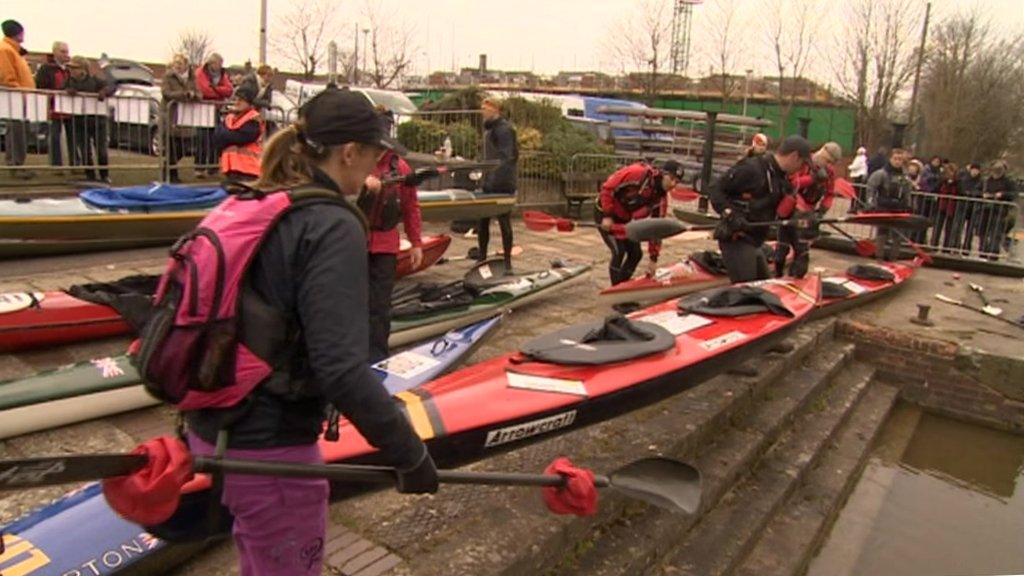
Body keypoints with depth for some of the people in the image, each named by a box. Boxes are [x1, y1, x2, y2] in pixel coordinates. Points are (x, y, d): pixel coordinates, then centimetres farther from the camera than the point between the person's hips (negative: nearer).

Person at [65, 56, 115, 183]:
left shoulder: (94, 80, 1)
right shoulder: (70, 81, 8)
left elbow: (111, 87, -5)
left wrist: (104, 91, -26)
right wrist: (67, 91, -22)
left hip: (97, 120, -2)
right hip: (80, 122, 2)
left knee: (101, 150, 1)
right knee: (85, 152, 3)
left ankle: (105, 176, 13)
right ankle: (90, 176, 10)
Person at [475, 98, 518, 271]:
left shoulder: (505, 128, -12)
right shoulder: (488, 127, 17)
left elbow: (507, 157, -22)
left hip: (502, 185, -9)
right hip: (489, 183, 9)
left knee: (504, 222, -1)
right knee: (482, 221, 11)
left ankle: (507, 262, 8)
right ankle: (481, 257, 23)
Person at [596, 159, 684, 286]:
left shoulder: (661, 198, -6)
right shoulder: (637, 173, -28)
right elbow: (607, 187, -25)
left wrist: (653, 258, -3)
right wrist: (607, 216, -25)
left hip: (623, 220, 8)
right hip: (605, 213, -7)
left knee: (636, 254, 3)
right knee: (619, 251, -16)